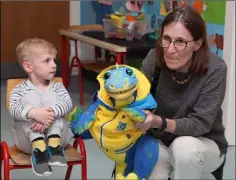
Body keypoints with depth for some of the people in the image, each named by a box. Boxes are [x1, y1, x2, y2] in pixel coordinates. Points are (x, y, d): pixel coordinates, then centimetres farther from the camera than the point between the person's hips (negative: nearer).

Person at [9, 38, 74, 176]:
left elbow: (68, 104, -14)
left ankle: (54, 145, -29)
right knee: (30, 97, -20)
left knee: (51, 96, -15)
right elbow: (14, 109, -20)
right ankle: (38, 149, -35)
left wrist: (50, 113, -37)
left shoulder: (57, 87, 8)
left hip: (56, 136, 2)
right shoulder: (19, 90, 2)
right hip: (29, 139, -1)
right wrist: (33, 113, -43)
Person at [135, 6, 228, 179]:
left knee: (184, 145, -34)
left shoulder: (215, 69, -23)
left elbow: (200, 123, -26)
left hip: (205, 145, -1)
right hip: (160, 142, 1)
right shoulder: (155, 58, -15)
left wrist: (160, 123, -42)